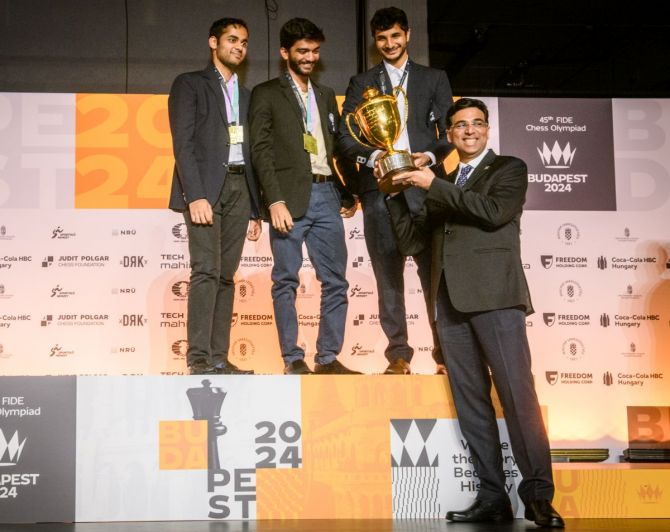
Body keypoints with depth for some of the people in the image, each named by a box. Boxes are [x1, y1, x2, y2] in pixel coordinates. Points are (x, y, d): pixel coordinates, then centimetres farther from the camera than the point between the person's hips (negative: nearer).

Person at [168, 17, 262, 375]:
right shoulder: (190, 84, 5)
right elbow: (183, 143, -6)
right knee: (206, 271, -15)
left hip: (239, 188, 6)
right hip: (205, 186, -5)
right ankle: (199, 359, -16)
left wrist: (254, 210, 14)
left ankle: (219, 358, 3)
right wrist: (195, 195, -17)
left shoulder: (246, 96, 22)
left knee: (226, 275, 2)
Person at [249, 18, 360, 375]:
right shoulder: (266, 94, 5)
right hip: (290, 197, -5)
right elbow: (261, 150, -4)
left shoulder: (326, 95, 21)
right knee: (286, 280, -2)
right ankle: (292, 359, 3)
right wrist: (275, 201, -14)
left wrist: (346, 194, 11)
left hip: (326, 195, 5)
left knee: (335, 281, 2)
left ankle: (328, 357, 9)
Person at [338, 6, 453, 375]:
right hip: (379, 185, 1)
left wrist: (430, 157, -10)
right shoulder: (362, 83, 17)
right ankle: (398, 355, 3)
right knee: (388, 273, 0)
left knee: (434, 268, -6)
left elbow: (449, 130, 10)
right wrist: (374, 157, -10)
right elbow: (346, 136, 8)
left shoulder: (434, 79, 17)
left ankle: (446, 353, -2)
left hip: (424, 183, -1)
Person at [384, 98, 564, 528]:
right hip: (450, 300, 6)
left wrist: (434, 186, -5)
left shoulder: (509, 169, 11)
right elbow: (413, 241, 22)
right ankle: (493, 496, 4)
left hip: (494, 294, -6)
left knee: (517, 394, -13)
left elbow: (494, 212, -8)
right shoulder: (444, 187, 25)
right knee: (470, 402, 2)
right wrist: (395, 193, 13)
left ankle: (539, 496, -12)